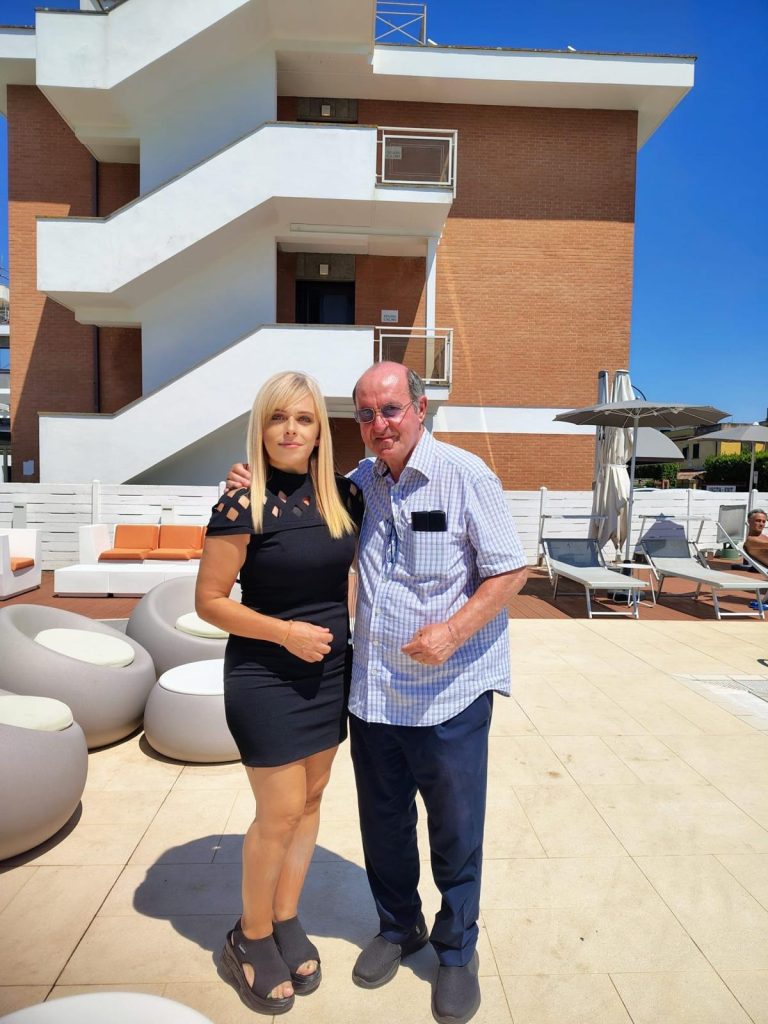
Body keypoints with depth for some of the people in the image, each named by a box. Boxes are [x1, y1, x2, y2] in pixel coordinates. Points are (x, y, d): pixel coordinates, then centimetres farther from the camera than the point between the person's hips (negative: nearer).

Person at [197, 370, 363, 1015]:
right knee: (280, 816, 5)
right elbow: (209, 601, -12)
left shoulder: (343, 495, -1)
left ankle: (287, 922, 39)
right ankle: (251, 939, 32)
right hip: (267, 678, -5)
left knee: (311, 801, 17)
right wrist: (285, 632, -21)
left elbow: (359, 562, 15)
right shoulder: (243, 504, -15)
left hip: (331, 671, 5)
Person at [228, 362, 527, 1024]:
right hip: (373, 690, 5)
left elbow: (510, 570, -9)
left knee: (456, 832, 13)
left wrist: (454, 630, -22)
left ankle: (457, 951, 39)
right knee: (383, 824, 21)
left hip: (449, 692, -4)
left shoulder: (465, 475, -11)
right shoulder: (360, 483, 4)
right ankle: (398, 926, 47)